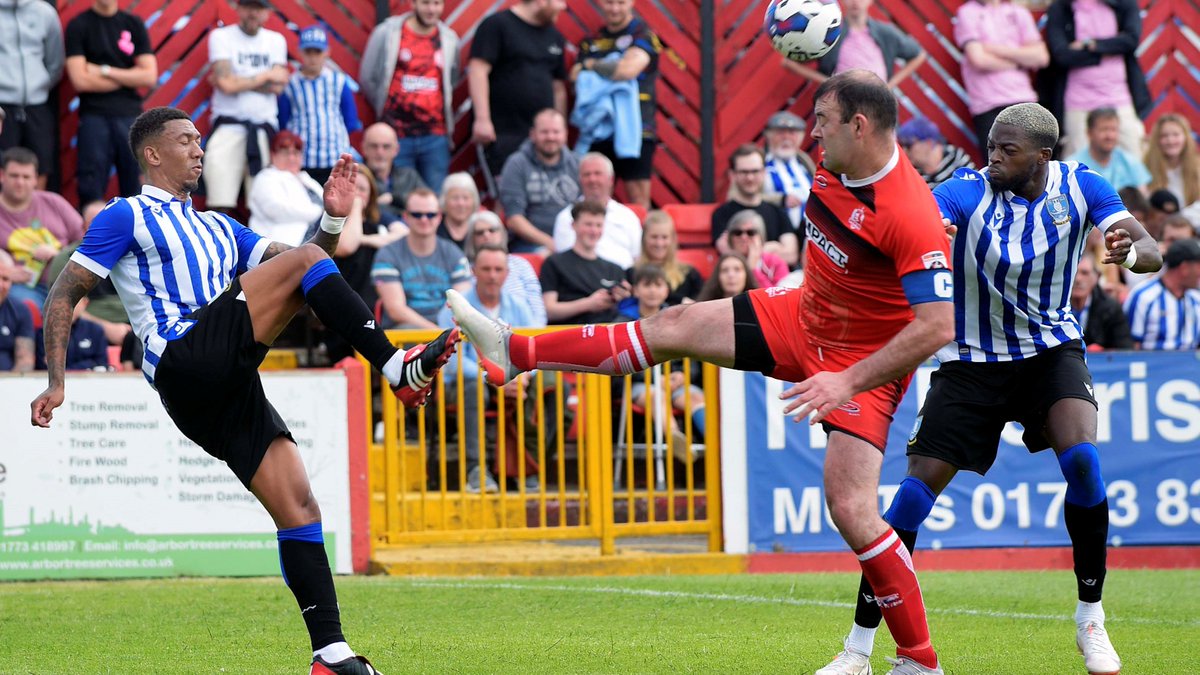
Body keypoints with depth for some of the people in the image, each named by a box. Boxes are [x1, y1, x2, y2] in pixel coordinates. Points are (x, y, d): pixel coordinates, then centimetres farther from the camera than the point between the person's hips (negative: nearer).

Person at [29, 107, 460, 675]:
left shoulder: (218, 228, 32)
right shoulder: (127, 216, 10)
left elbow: (288, 260, 27)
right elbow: (65, 294, 6)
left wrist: (332, 218, 7)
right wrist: (56, 382, -5)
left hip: (228, 388, 7)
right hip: (183, 361, -7)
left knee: (298, 507, -5)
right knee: (306, 260, -14)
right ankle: (399, 369, -20)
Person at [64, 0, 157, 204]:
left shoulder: (134, 24, 11)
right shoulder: (79, 26, 3)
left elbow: (150, 77, 3)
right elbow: (80, 80, -7)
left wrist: (104, 71, -5)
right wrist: (129, 78, 0)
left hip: (131, 117, 2)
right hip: (94, 117, -2)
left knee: (133, 188, 0)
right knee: (91, 190, -8)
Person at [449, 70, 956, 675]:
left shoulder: (910, 216, -32)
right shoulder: (833, 167, -7)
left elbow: (938, 327, -34)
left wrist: (847, 381, -35)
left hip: (866, 365, -8)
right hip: (805, 316, 8)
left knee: (850, 508, -18)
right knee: (675, 326, 7)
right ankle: (514, 353, 17)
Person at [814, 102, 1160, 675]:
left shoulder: (1080, 187, -9)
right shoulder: (966, 193, -17)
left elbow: (1152, 253, -14)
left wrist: (1131, 251, -38)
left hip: (1051, 350, 1)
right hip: (972, 362, -1)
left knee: (1082, 458, -24)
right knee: (918, 486, -10)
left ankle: (1090, 621, -6)